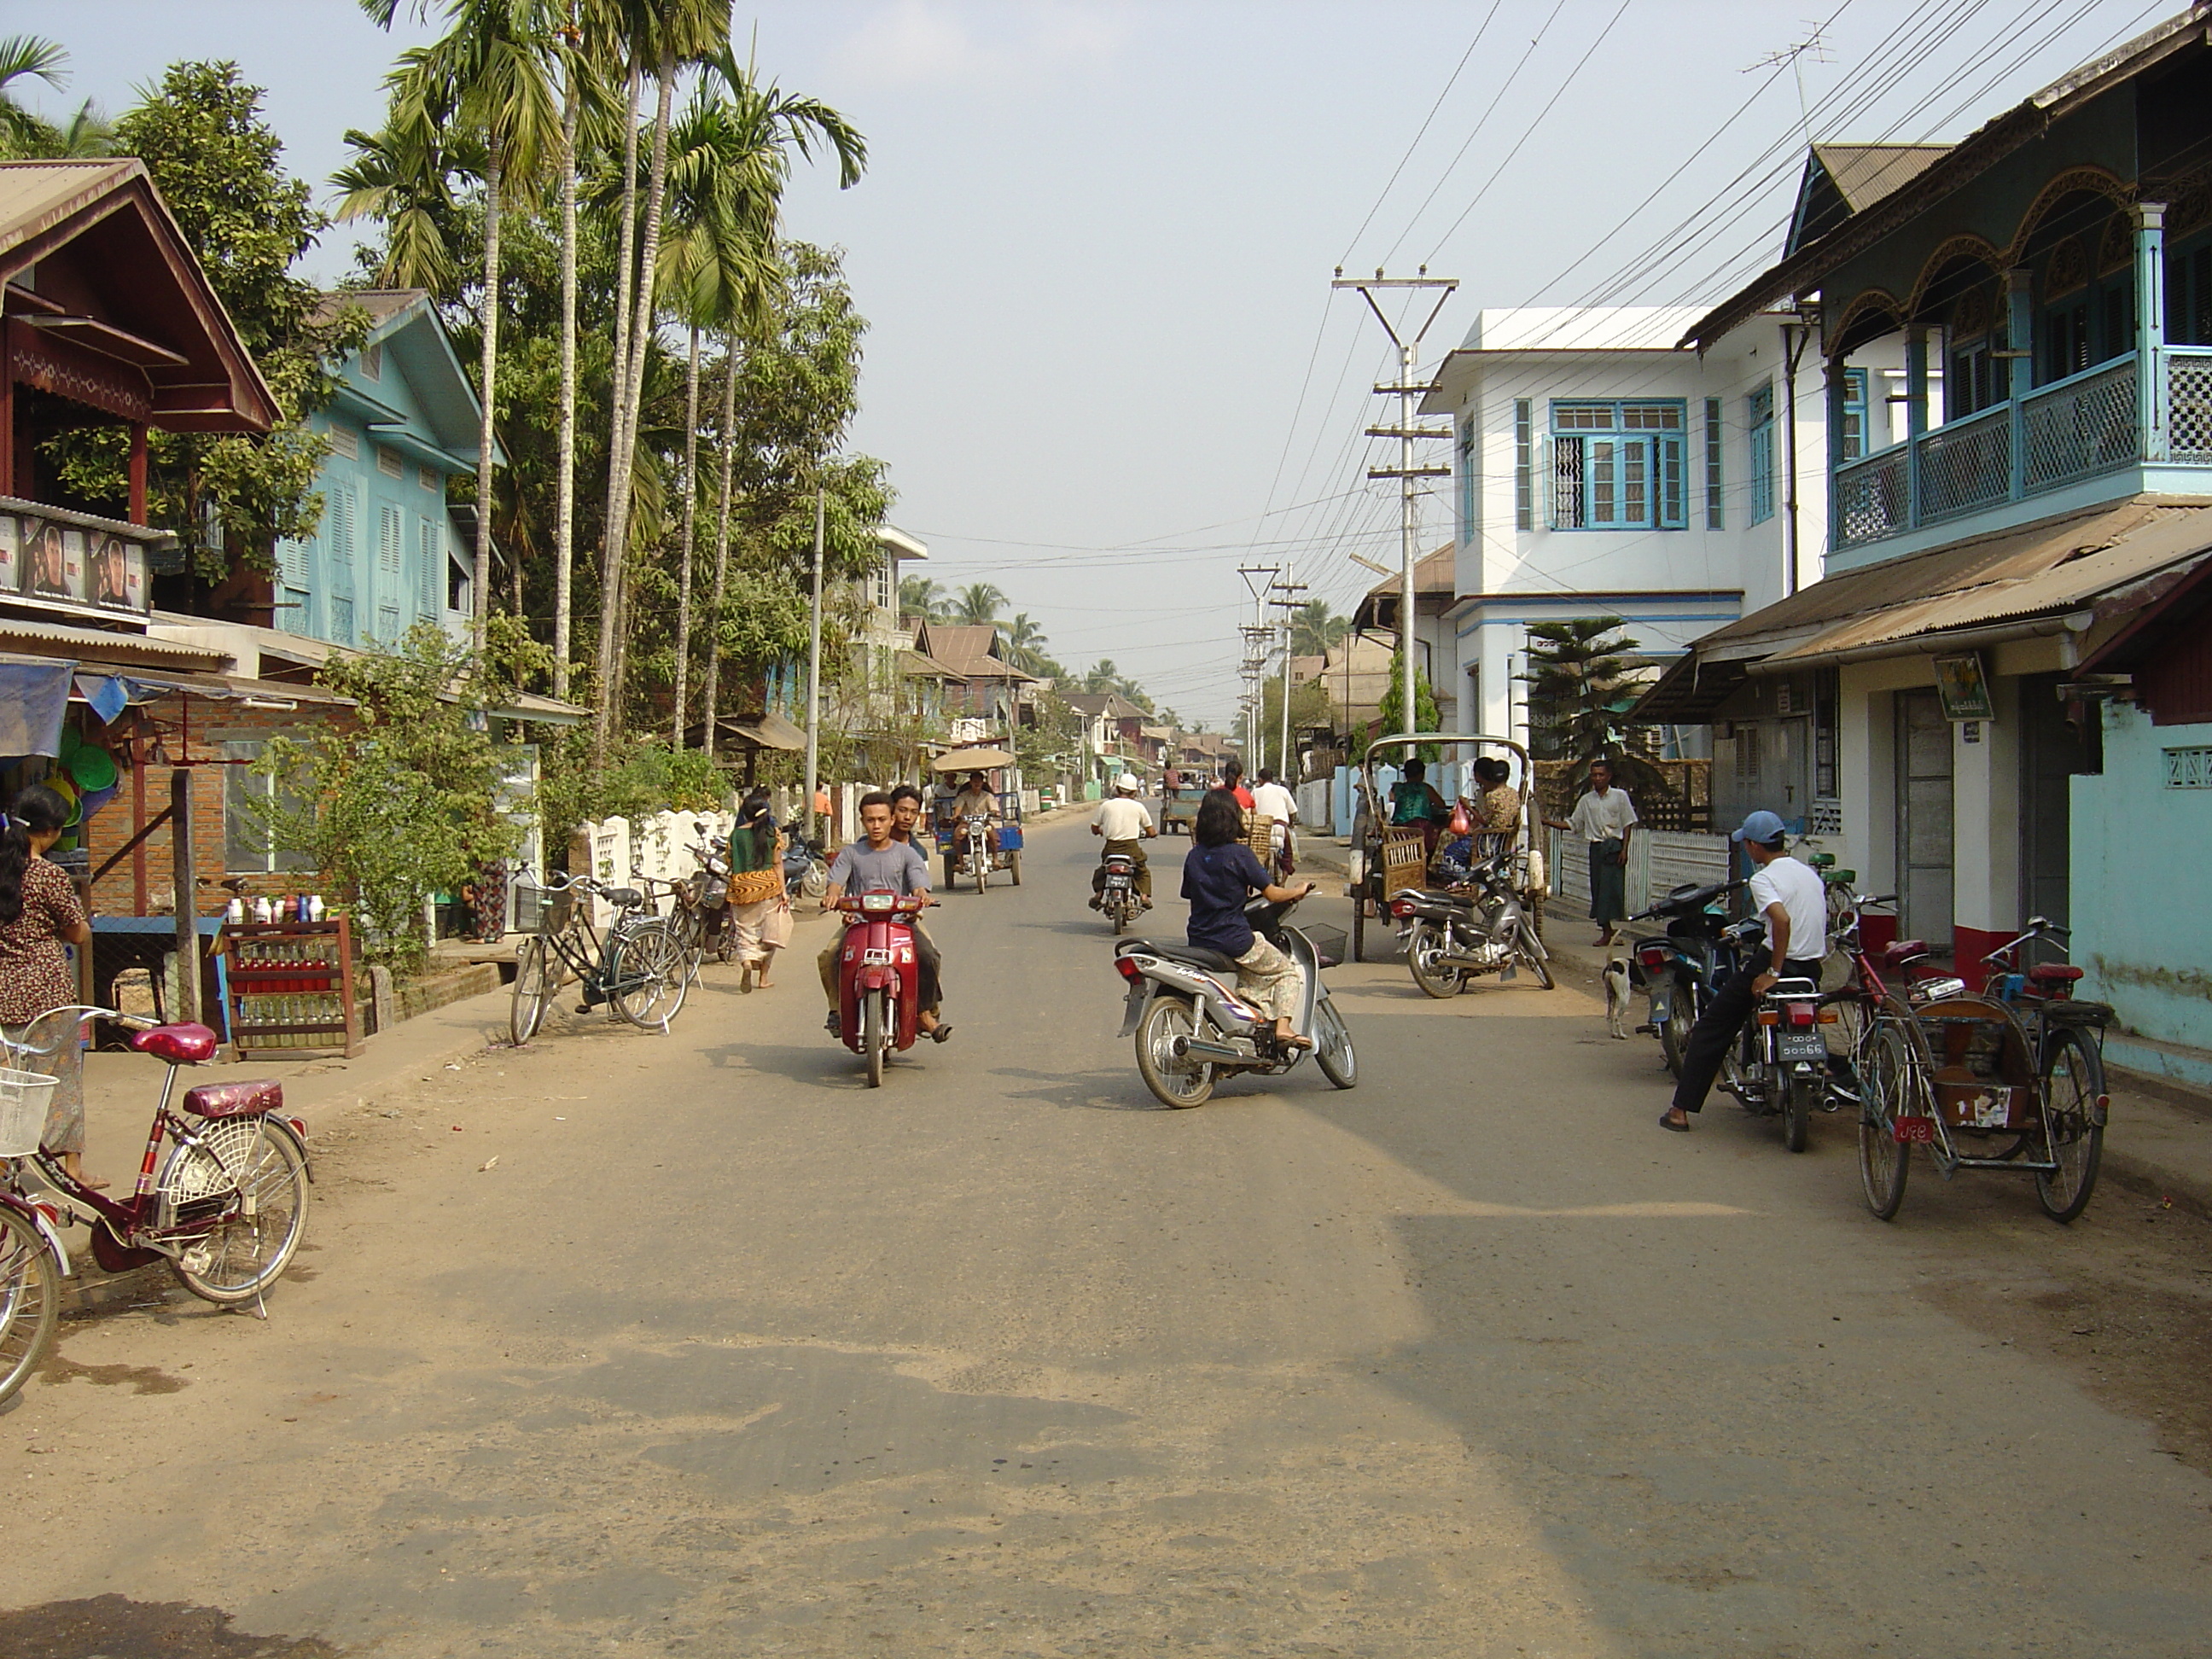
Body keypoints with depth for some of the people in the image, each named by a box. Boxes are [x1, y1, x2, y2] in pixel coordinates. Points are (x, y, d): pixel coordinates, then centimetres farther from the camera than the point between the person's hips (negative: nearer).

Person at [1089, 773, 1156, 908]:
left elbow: (1094, 829, 9)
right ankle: (1144, 896, 0)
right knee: (1143, 872, 20)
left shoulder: (1106, 805, 2)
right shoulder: (1138, 807, 1)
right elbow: (1151, 831, 6)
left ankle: (1098, 893, 10)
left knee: (1101, 871, 27)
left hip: (1111, 848, 1)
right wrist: (1155, 832, 30)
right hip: (1131, 847, -1)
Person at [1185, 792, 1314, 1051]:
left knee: (1255, 979, 28)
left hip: (1199, 941, 6)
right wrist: (1299, 891, 10)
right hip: (1234, 940, -6)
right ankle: (1283, 1027, -6)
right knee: (1290, 972, 12)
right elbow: (1272, 894, -9)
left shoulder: (1193, 856, 4)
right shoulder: (1239, 853, -12)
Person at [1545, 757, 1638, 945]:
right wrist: (1547, 822, 2)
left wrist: (1624, 849, -8)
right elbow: (1572, 824, 13)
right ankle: (1607, 929, 9)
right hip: (1596, 847, 4)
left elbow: (1628, 823, 0)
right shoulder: (1586, 800, 12)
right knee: (1597, 888, 3)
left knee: (1611, 886, -12)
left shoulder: (1620, 796, 2)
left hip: (1614, 846, -4)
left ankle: (1610, 927, -11)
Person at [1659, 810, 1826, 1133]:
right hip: (1813, 969, 7)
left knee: (1711, 1029, 4)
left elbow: (1782, 920, -27)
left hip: (1777, 962, -7)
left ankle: (1681, 1110, 1)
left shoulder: (1763, 879, -10)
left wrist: (1774, 972, -21)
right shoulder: (1810, 873, 13)